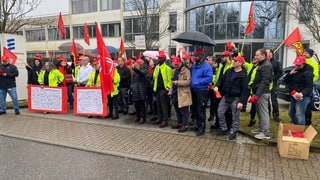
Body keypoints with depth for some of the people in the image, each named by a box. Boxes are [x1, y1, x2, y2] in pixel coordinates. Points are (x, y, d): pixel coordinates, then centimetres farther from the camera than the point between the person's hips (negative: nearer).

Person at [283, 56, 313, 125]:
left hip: (302, 97, -9)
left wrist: (302, 93, -39)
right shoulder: (295, 70, 15)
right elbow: (286, 80, 12)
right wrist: (290, 74, -6)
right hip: (293, 96, 9)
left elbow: (309, 86, -21)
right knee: (291, 113, 18)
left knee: (299, 115, -13)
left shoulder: (307, 72, -12)